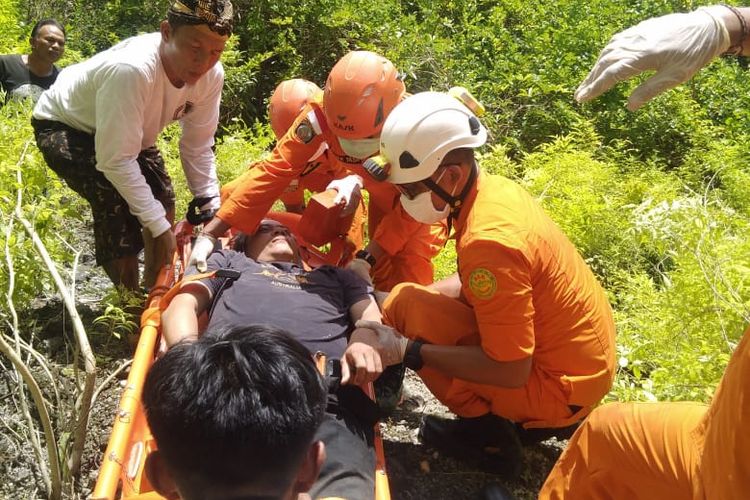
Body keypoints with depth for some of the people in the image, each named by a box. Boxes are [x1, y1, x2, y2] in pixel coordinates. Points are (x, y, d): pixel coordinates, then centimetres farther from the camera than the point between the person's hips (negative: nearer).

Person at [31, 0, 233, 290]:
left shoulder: (211, 75, -23)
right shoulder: (131, 70, -43)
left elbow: (198, 146, -11)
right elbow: (116, 161, -38)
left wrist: (211, 211, -17)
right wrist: (158, 227, -34)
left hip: (123, 126, 7)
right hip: (64, 126, -7)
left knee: (162, 199, 2)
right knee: (116, 203, -27)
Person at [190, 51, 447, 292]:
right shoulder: (322, 114, -35)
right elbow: (275, 171, -32)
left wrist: (367, 259, -33)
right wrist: (210, 234, -37)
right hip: (383, 197, 2)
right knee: (384, 280, 5)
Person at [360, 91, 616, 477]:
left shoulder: (488, 241, -30)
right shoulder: (495, 188, -3)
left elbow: (510, 371, -26)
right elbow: (473, 284, 13)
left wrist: (413, 352, -21)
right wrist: (415, 293, 1)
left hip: (560, 385, -9)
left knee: (405, 306, -14)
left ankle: (486, 431, 1)